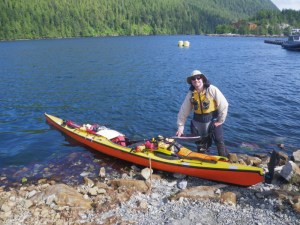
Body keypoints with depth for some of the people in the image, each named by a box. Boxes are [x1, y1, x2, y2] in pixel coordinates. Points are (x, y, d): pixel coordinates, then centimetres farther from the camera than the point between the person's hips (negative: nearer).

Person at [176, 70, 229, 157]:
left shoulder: (212, 90, -16)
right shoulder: (191, 94, -5)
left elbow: (224, 105, -14)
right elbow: (183, 111, -1)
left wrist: (220, 120, -10)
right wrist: (180, 127, -2)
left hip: (213, 121, -3)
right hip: (198, 123, 3)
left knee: (220, 143, 2)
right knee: (200, 147, 15)